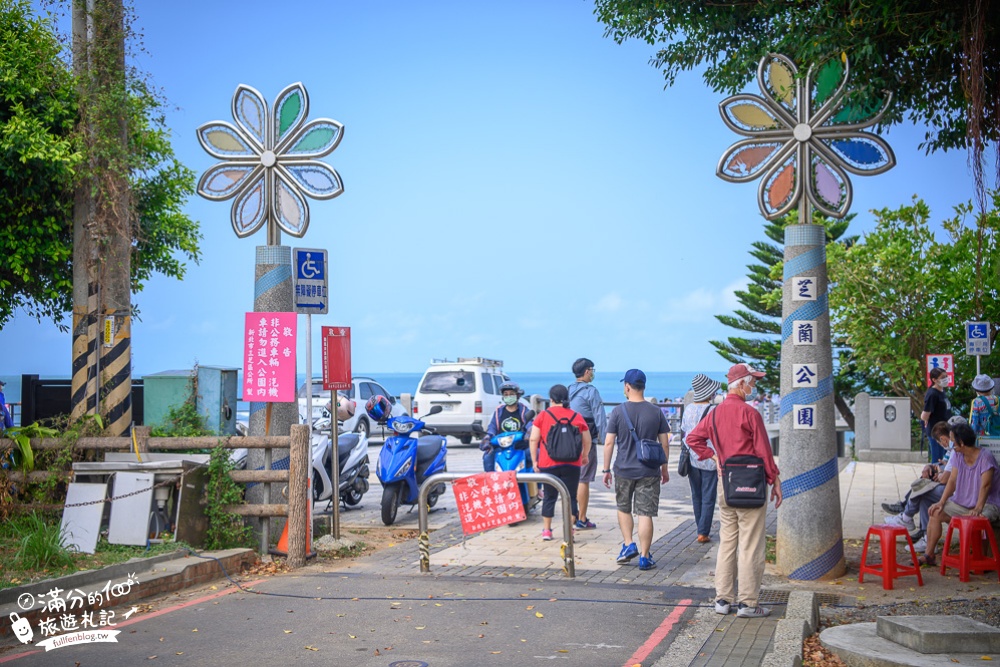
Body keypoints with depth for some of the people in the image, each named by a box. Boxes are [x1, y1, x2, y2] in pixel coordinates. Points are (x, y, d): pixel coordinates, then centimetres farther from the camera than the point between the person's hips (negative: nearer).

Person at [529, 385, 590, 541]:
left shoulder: (543, 416, -1)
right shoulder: (576, 417, 3)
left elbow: (533, 439, -5)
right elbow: (587, 440, 9)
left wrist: (534, 460, 3)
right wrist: (585, 456, 25)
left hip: (548, 464, 0)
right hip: (572, 465, 0)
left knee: (549, 496, 12)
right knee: (571, 497, 5)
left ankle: (546, 530, 16)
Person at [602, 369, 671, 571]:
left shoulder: (618, 411, -6)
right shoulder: (656, 412, -1)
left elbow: (609, 442, -6)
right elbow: (664, 443, 3)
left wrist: (606, 469, 3)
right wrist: (664, 468, 15)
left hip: (624, 470, 0)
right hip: (649, 471, 1)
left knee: (623, 508, 21)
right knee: (645, 514, 2)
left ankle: (628, 545, 12)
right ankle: (644, 557, 3)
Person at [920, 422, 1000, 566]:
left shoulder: (985, 457, -18)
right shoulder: (958, 455, 3)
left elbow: (985, 485, -26)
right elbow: (952, 481, 1)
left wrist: (978, 509, -36)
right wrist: (941, 502, -12)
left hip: (987, 504, -7)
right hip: (962, 503, 7)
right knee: (936, 513, -8)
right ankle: (929, 555, -3)